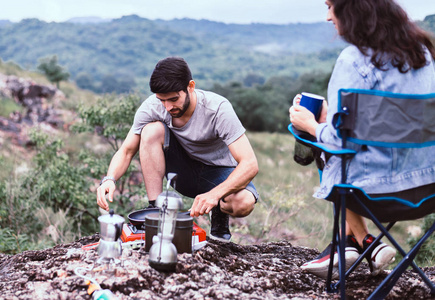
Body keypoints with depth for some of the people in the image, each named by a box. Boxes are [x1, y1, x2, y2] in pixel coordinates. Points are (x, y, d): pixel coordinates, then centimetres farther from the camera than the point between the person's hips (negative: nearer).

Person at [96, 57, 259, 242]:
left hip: (219, 171, -2)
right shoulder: (152, 107, -19)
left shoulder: (218, 108, -28)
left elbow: (250, 164, -32)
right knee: (152, 130, -26)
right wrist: (109, 179, -33)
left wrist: (214, 194, -48)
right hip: (183, 171, 3)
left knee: (243, 203, -37)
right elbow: (126, 151, -11)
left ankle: (220, 212, 1)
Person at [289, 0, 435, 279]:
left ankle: (365, 242, 23)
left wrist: (312, 125, 4)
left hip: (384, 186, -7)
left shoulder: (354, 59, -17)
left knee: (329, 160, 24)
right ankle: (346, 239, 26)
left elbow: (343, 139, -18)